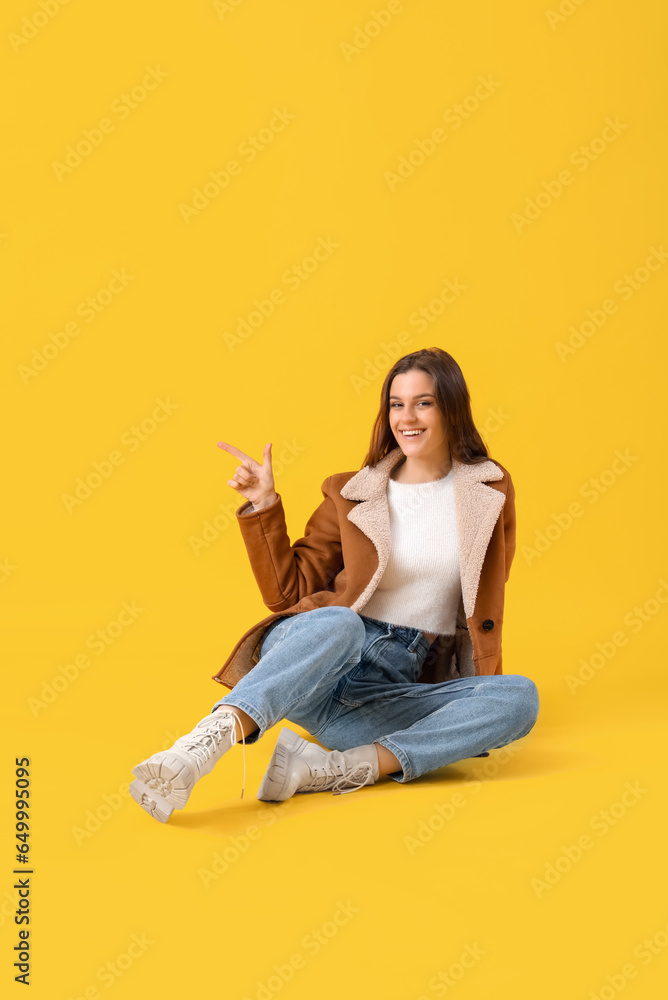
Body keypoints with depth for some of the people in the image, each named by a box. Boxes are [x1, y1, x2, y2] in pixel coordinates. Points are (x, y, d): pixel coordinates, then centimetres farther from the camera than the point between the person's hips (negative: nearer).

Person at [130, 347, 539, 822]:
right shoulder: (351, 494, 9)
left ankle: (329, 770, -38)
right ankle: (198, 749, -55)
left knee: (520, 698, -28)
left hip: (402, 690, 2)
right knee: (337, 622, -39)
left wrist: (481, 696, 17)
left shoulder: (492, 491, 10)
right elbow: (289, 593, 9)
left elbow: (486, 599, 20)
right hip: (315, 660, -1)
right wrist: (264, 507, 0)